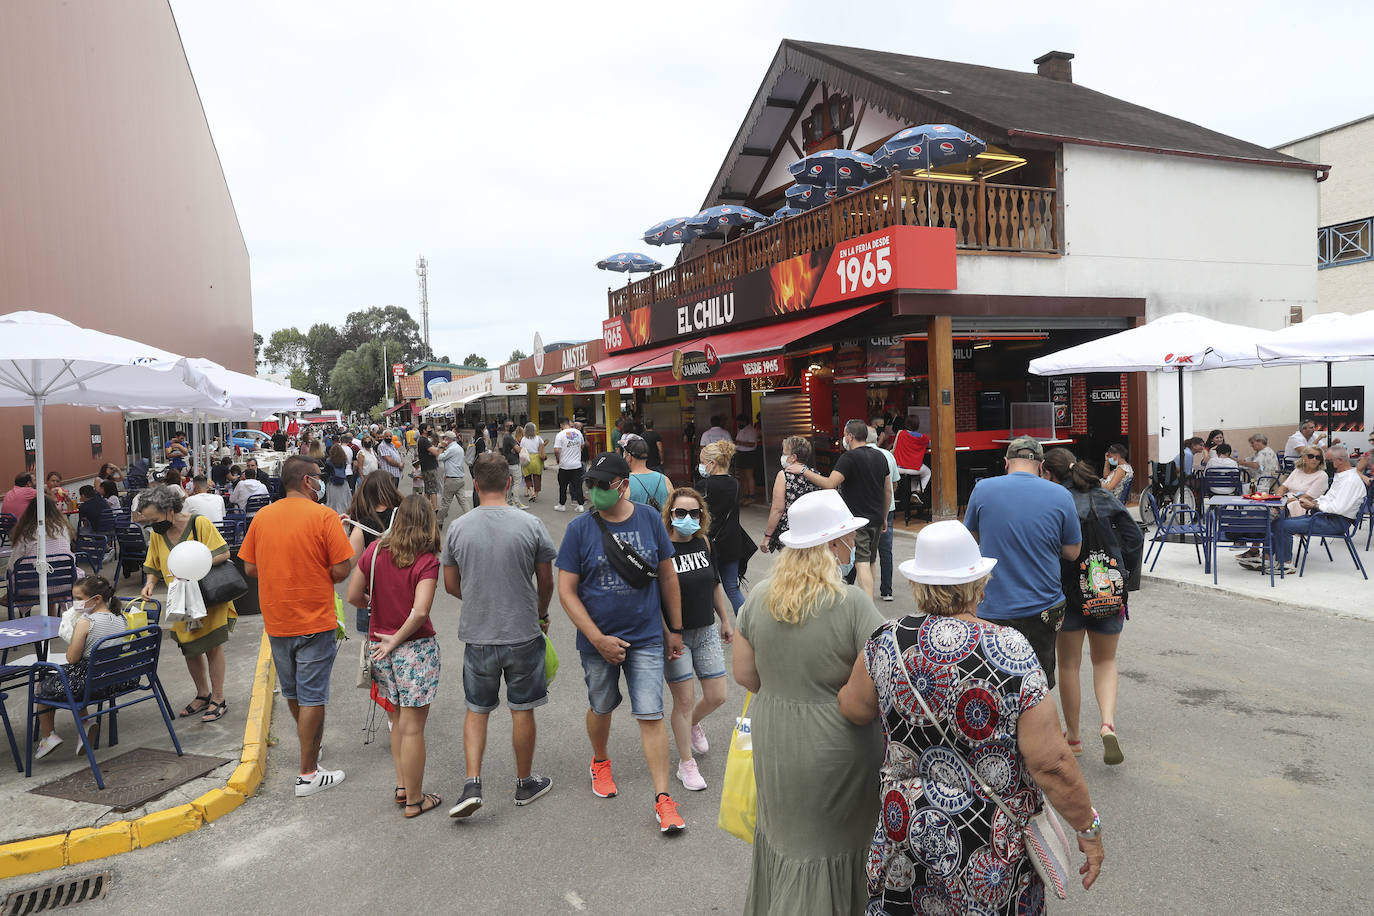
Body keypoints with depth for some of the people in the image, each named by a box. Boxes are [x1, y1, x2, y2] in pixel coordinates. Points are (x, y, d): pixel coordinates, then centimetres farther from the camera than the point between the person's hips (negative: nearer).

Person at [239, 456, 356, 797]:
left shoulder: (261, 517, 2)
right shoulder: (324, 516, -14)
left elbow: (250, 568, 6)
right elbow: (341, 570, -17)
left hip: (276, 622, 6)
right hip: (314, 621, -6)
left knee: (292, 691, 23)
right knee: (312, 698, 2)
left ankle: (310, 743, 45)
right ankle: (308, 774, 8)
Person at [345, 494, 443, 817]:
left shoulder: (375, 550, -3)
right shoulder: (427, 561, -16)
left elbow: (353, 596, 1)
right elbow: (420, 612, -26)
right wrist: (396, 640, -12)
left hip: (379, 646, 5)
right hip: (415, 647, -5)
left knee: (397, 720, 22)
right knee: (412, 728, 5)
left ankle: (402, 785, 30)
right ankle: (414, 800, 17)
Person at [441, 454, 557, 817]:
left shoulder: (457, 528, -6)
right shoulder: (531, 525, -11)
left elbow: (451, 586, 3)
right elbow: (546, 582, -2)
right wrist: (541, 615, 17)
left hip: (477, 635, 1)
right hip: (524, 635, -1)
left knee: (476, 711, 18)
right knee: (522, 711, 14)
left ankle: (472, 783, 8)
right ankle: (525, 783, 28)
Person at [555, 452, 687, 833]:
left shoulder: (649, 519, -4)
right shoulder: (580, 529, -10)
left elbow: (668, 577, 4)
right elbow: (566, 592, -9)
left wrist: (675, 630, 6)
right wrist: (598, 639, -14)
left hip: (647, 637, 0)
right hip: (598, 640, 0)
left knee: (651, 715, -3)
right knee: (601, 708, 19)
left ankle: (663, 799, 7)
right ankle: (600, 763, 47)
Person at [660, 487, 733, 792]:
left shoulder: (703, 543, 2)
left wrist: (725, 621, 18)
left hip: (706, 632, 6)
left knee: (717, 696, 8)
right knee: (684, 700, 1)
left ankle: (693, 724, 41)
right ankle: (686, 763, 20)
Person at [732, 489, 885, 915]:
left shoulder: (760, 596, -5)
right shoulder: (853, 604, -21)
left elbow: (744, 674, 2)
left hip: (771, 739, 5)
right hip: (834, 749, -5)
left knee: (783, 837, 24)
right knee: (832, 847, 15)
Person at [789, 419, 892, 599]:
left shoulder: (849, 457, -14)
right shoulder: (880, 456, 10)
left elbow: (829, 484, -23)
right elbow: (888, 491, 15)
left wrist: (804, 471, -15)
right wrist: (884, 517, 23)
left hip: (857, 519, -8)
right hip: (876, 519, 8)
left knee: (862, 564, -11)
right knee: (870, 562, 19)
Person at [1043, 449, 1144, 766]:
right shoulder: (1105, 497, 2)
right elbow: (1134, 536, 1)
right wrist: (1125, 577, 8)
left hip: (1067, 594, -3)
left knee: (1068, 665, 12)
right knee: (1105, 661, 18)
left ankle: (1072, 737, 22)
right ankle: (1108, 723, -4)